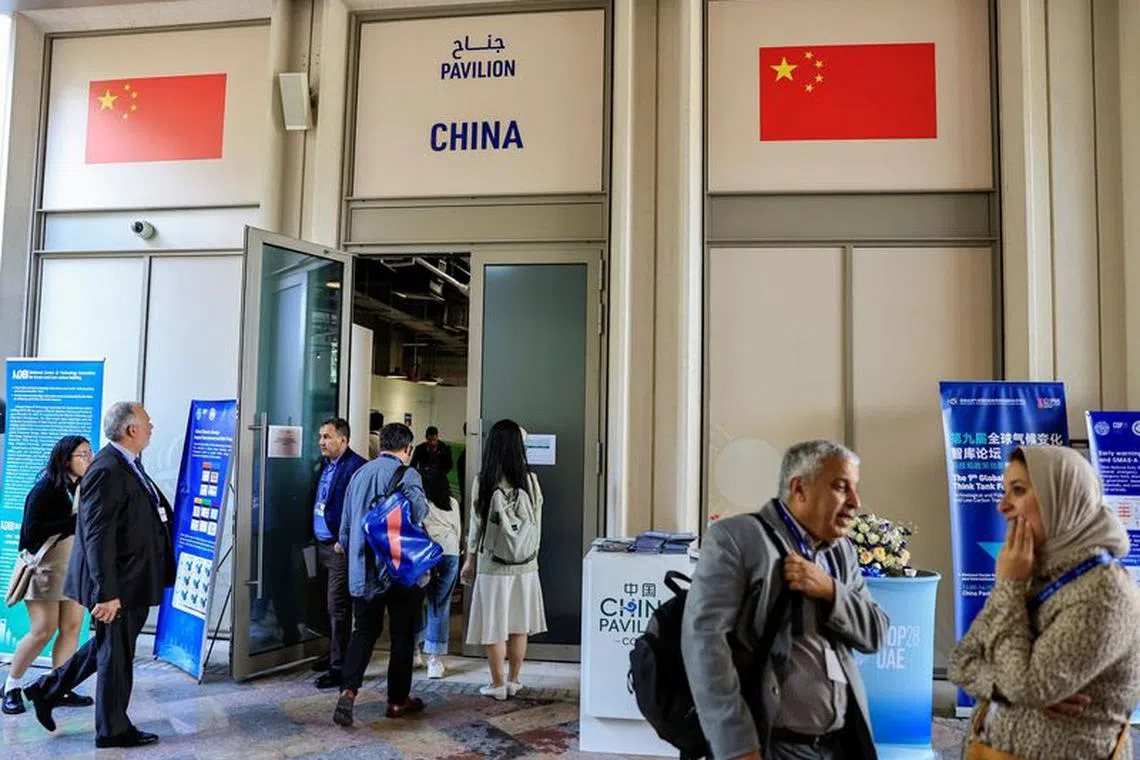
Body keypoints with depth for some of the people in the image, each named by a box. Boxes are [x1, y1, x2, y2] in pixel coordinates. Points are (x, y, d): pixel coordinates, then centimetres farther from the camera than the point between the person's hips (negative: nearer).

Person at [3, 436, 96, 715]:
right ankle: (11, 687, 16)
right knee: (43, 631, -5)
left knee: (72, 627, 3)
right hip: (46, 566, -6)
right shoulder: (46, 488, -12)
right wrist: (74, 522, -22)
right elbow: (32, 532, -17)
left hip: (75, 566, 6)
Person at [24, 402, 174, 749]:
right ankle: (113, 730, 24)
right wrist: (107, 593, -25)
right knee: (116, 655, 7)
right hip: (116, 584, -10)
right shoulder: (107, 470, -23)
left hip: (130, 580, 10)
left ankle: (47, 690, 38)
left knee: (108, 647, 24)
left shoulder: (128, 464, 8)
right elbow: (98, 537, -25)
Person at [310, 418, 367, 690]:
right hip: (323, 545, 9)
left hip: (341, 548, -9)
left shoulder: (355, 466, -15)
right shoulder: (325, 464, 13)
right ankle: (334, 654, 30)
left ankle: (339, 668, 2)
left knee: (338, 608, -4)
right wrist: (317, 539, 15)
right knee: (332, 606, 17)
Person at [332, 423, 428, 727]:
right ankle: (398, 699, 19)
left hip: (363, 570, 5)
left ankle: (348, 691, -4)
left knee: (364, 631, 13)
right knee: (402, 634, 9)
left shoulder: (359, 474, 9)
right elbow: (419, 512, -27)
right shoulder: (407, 475, -10)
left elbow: (345, 525, 14)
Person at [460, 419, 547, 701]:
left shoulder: (483, 481, -9)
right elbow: (537, 522, 5)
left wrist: (470, 559, 9)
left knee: (494, 625, 7)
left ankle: (497, 685, 17)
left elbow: (476, 524, -3)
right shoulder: (530, 480, -3)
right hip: (525, 562, 3)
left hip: (492, 563, -3)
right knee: (519, 625, 14)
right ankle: (514, 681, 25)